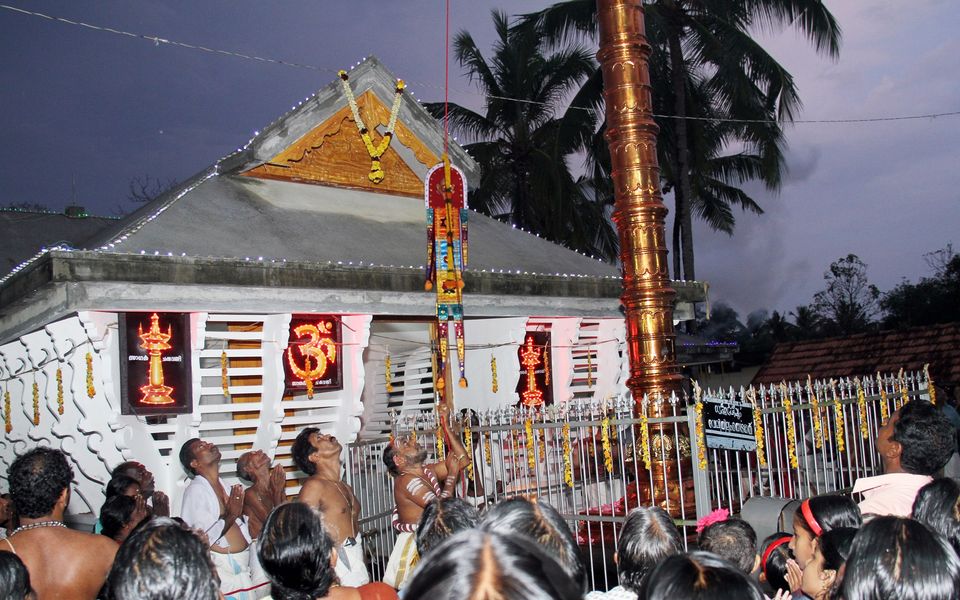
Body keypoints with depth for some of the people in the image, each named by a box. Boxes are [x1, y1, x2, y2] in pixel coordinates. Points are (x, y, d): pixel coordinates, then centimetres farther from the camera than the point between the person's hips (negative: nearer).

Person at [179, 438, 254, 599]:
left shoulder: (223, 486, 12)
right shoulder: (195, 490, -12)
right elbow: (203, 538, -19)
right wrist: (230, 515, -18)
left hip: (243, 563, 7)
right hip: (223, 566, -7)